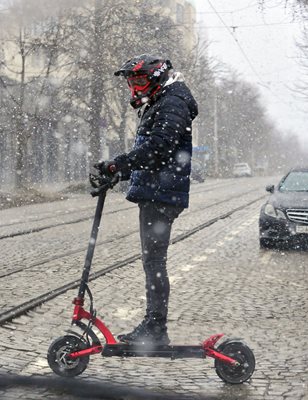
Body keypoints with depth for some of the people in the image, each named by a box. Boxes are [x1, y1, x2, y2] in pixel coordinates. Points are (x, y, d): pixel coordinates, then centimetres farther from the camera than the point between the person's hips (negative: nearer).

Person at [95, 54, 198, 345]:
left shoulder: (172, 103, -9)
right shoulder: (157, 107, 25)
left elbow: (157, 148, -23)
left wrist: (117, 165, -24)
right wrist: (116, 175, 20)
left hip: (161, 195, -11)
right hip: (154, 193, 11)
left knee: (153, 260, -11)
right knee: (152, 260, 11)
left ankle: (155, 329, -10)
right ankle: (154, 327, 17)